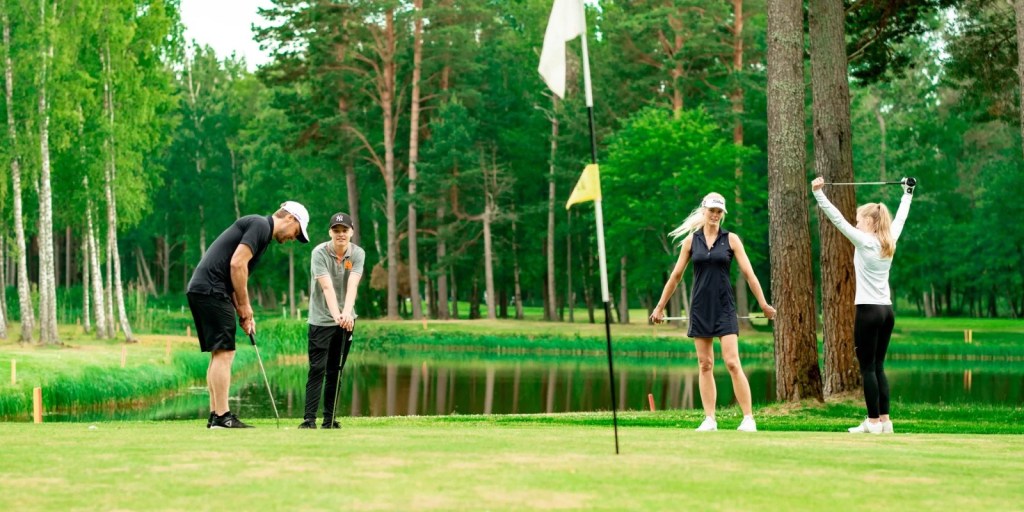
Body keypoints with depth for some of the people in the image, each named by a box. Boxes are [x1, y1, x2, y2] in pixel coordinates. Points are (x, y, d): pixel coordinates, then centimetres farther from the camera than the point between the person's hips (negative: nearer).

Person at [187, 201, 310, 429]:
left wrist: (243, 312, 17)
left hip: (201, 290, 10)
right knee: (224, 353, -9)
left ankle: (215, 415, 12)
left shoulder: (259, 229, 24)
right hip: (211, 290, -10)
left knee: (219, 355, 12)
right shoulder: (260, 225, -7)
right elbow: (237, 263, -18)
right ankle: (222, 417, -8)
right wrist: (245, 306, -8)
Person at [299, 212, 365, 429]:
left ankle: (329, 419, 10)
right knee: (317, 369, -10)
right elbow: (327, 287, -25)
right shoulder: (319, 253, -14)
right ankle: (309, 418, -11)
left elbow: (352, 285, -19)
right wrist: (336, 314, -39)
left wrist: (347, 312, -35)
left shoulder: (358, 254, -4)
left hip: (345, 320, 3)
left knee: (336, 371, 6)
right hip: (321, 319, -3)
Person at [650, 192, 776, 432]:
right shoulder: (691, 240, 6)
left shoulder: (731, 239, 2)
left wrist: (764, 304, -1)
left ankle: (748, 418, -7)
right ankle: (709, 419, 6)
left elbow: (749, 274, 1)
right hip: (700, 307, 2)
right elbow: (676, 276, 11)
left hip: (724, 307, -2)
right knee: (705, 365, 3)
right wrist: (660, 307, 13)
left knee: (732, 363, -10)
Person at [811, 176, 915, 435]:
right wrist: (908, 193, 39)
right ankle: (885, 420, 8)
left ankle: (874, 422, -4)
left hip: (868, 311, -7)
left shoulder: (864, 242, -11)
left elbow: (838, 220, -16)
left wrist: (818, 193, -19)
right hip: (887, 310, 7)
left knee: (868, 368, -3)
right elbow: (900, 217, 24)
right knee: (878, 367, 11)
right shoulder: (890, 241, 7)